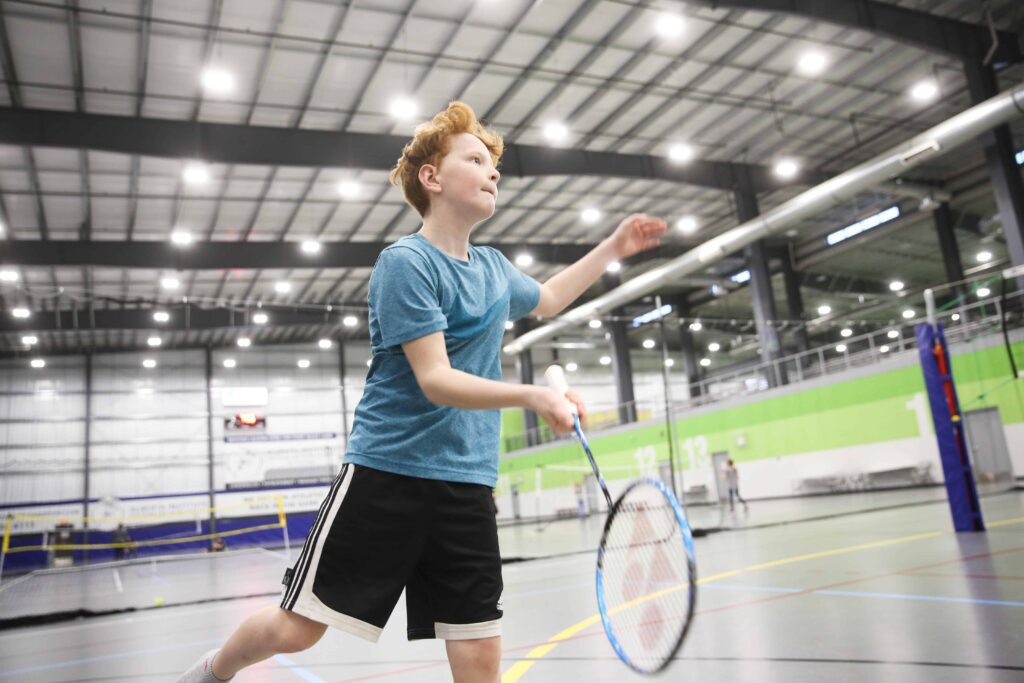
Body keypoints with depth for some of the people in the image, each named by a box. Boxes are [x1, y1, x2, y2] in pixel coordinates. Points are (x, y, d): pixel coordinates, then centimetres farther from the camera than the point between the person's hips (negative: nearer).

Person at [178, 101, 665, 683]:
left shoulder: (495, 268, 12)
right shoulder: (405, 262, -10)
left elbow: (548, 297, 35)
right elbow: (435, 381, -18)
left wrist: (615, 247, 31)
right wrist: (532, 395, -31)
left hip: (469, 485, 6)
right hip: (388, 471, -5)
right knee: (296, 630, 5)